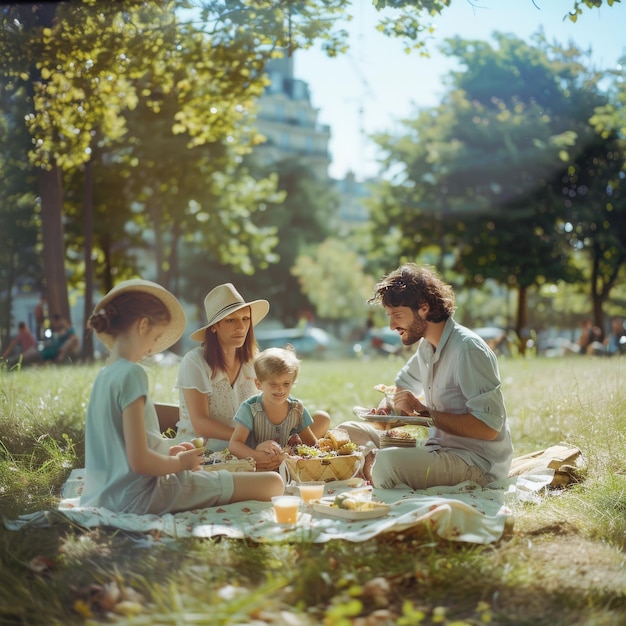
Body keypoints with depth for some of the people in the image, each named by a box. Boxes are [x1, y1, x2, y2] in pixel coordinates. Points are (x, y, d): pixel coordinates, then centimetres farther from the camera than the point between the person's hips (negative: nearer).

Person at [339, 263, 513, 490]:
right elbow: (401, 387, 26)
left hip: (477, 461, -9)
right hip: (439, 446, 9)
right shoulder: (426, 346, 9)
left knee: (388, 462, -35)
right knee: (347, 432, 7)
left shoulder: (468, 348, -18)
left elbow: (488, 426, -24)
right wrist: (384, 409, 3)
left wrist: (422, 411, -19)